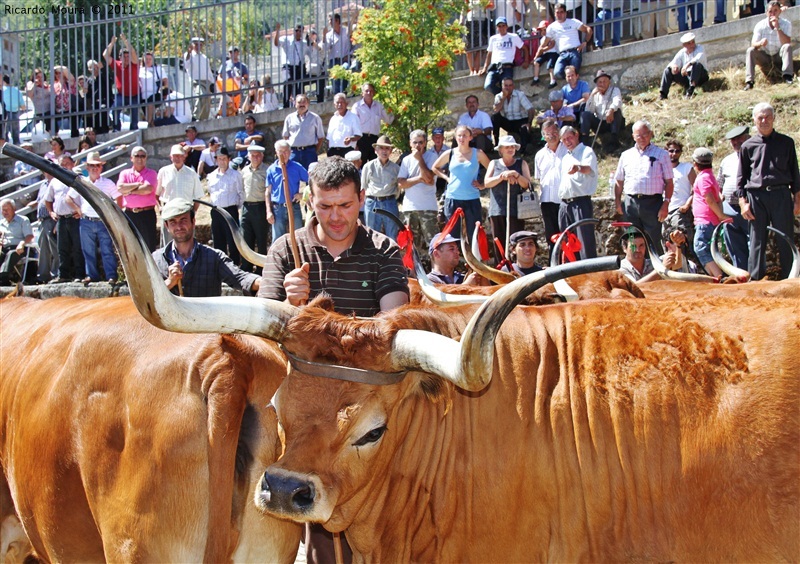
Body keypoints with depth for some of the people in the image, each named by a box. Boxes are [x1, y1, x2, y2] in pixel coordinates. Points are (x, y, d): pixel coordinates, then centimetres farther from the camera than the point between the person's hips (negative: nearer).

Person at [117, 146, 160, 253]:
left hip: (147, 213, -3)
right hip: (129, 214, 3)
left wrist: (130, 191, -5)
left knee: (149, 243, -2)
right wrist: (138, 184, -6)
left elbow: (148, 189, -13)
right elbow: (120, 188, -6)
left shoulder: (151, 173, 5)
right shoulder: (125, 173, 13)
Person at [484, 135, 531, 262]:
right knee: (499, 243, -2)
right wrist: (502, 176, -13)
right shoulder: (494, 164, 15)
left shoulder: (521, 164, 13)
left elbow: (526, 184, 3)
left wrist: (517, 175, -15)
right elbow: (487, 182, 2)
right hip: (497, 209, 2)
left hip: (515, 210, -2)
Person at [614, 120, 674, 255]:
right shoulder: (626, 155, 16)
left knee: (654, 242, -6)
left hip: (652, 202, -3)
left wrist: (666, 203, -8)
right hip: (631, 202, 3)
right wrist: (617, 201, 9)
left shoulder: (661, 154, 7)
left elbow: (669, 182, 2)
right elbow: (619, 182, 21)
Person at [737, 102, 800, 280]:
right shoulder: (748, 146, 10)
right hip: (756, 197, 0)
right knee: (757, 243, 1)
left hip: (781, 196, 0)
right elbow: (741, 178, 12)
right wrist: (743, 203, 2)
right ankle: (755, 281, 4)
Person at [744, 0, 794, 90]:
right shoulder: (760, 25, -10)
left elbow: (787, 43, -25)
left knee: (787, 47, -30)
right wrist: (760, 43, -41)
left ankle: (787, 77, -42)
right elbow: (753, 44, -17)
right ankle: (749, 82, -34)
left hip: (779, 57, -1)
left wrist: (777, 27, -33)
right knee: (750, 50, -25)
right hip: (765, 57, 1)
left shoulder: (786, 24, -12)